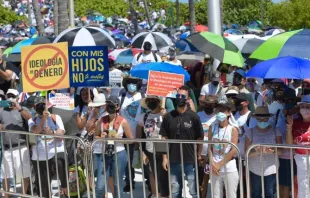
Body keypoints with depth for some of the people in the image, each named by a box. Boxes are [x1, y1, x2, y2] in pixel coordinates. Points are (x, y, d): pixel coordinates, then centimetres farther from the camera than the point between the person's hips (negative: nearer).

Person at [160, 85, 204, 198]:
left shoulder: (193, 116, -5)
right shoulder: (168, 116, 2)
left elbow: (200, 138, -1)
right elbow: (164, 138, 6)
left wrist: (198, 156, -4)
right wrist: (165, 157, 2)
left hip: (190, 160, -3)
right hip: (174, 160, 3)